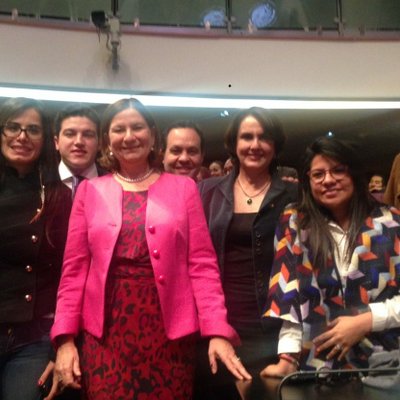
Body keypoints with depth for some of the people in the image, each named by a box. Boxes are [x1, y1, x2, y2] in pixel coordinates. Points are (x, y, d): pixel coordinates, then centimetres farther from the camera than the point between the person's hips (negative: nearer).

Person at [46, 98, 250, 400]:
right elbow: (75, 269, 5)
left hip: (169, 330, 0)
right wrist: (65, 338, -2)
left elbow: (202, 264, 0)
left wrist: (217, 331, -8)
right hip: (105, 331, 1)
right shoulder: (90, 191, 8)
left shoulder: (183, 187, 5)